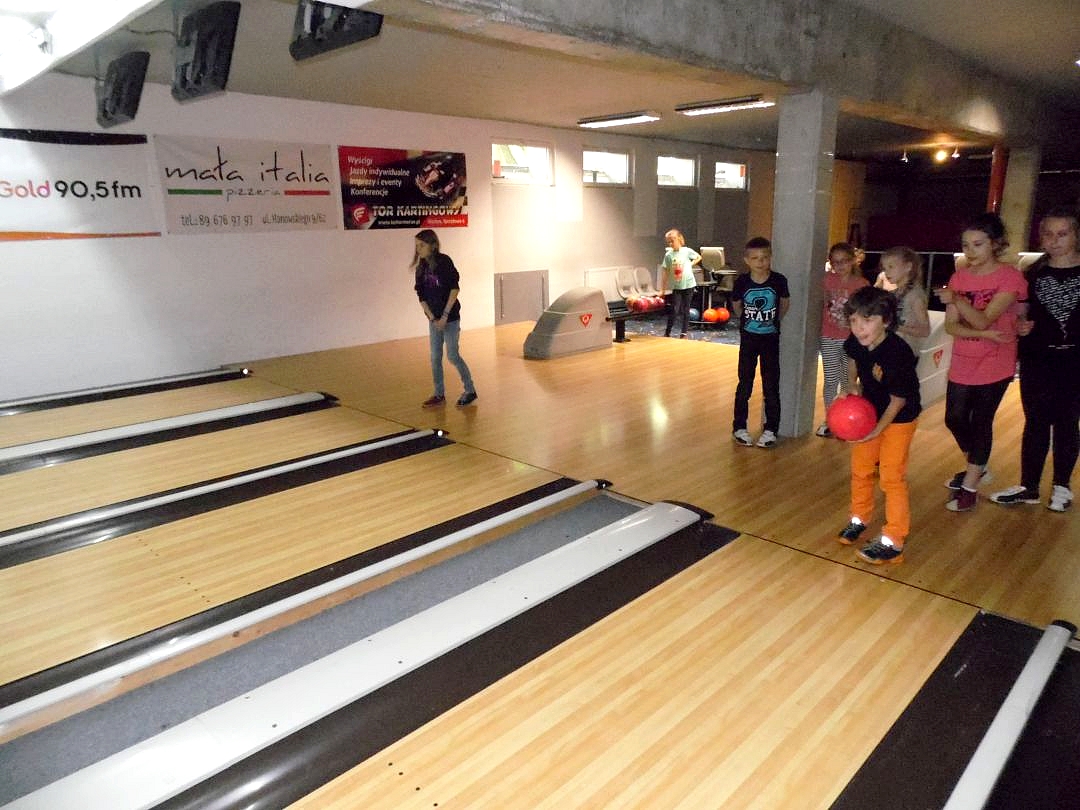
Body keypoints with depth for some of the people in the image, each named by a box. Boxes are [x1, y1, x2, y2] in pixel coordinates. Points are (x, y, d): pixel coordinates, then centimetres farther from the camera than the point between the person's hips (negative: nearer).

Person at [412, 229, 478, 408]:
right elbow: (421, 296, 3)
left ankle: (470, 390, 11)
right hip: (434, 319, 6)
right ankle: (439, 394, 19)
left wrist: (445, 315, -16)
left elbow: (454, 289, -14)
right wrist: (432, 318, -8)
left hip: (450, 317, -6)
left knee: (452, 356, -3)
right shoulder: (421, 268, 4)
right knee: (435, 357, 8)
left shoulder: (444, 261, -11)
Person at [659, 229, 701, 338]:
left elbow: (699, 257, 13)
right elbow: (665, 272, -2)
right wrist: (662, 289, -4)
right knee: (674, 309, -5)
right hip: (676, 286, 0)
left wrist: (691, 264, -2)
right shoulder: (668, 255, -3)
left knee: (685, 309, 7)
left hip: (688, 285, 0)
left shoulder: (687, 251, -4)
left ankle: (683, 333, 15)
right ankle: (667, 332, 5)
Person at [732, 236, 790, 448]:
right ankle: (739, 427, 17)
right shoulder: (742, 282, -11)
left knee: (771, 385, 4)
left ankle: (770, 430, 14)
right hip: (748, 338, 0)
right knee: (745, 384, 7)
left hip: (771, 338, 0)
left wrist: (775, 321, 12)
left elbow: (785, 303, 7)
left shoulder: (779, 280, -11)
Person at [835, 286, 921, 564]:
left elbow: (898, 400, -23)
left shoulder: (897, 354, -33)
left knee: (891, 476, -6)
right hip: (869, 412, 7)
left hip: (898, 418, -6)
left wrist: (877, 430, -23)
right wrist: (852, 385, -2)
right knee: (860, 469, 15)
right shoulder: (856, 342, -15)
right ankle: (859, 519, 34)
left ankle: (893, 542, 3)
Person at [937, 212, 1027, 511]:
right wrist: (985, 335, -21)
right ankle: (976, 468, 36)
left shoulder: (1010, 277, -13)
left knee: (980, 422, 2)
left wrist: (956, 300, -35)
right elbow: (951, 326, -6)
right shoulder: (959, 277, 0)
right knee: (955, 419, 10)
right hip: (963, 363, 5)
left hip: (995, 364, -5)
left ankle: (970, 487, 15)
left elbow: (983, 320, -22)